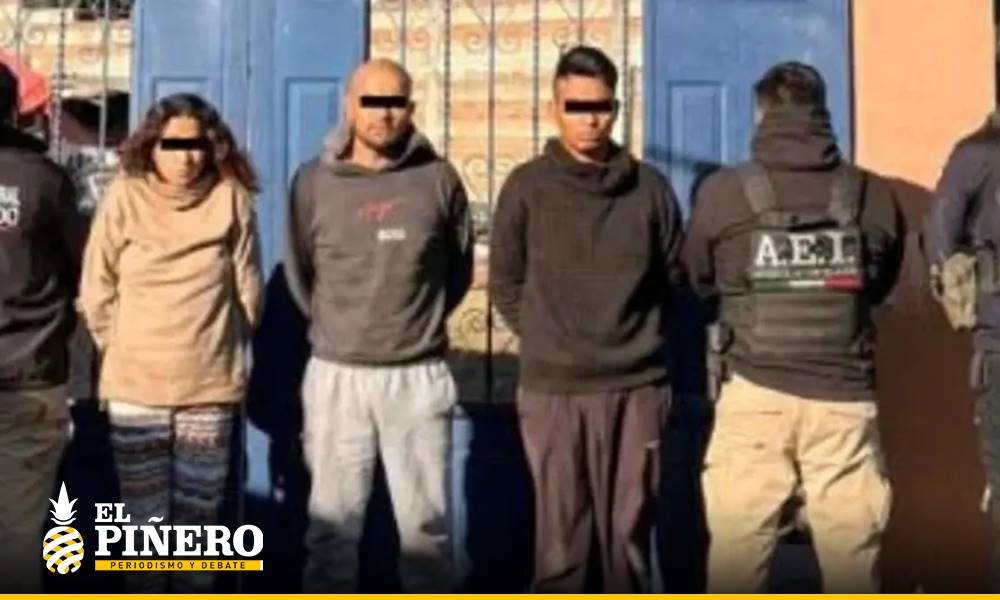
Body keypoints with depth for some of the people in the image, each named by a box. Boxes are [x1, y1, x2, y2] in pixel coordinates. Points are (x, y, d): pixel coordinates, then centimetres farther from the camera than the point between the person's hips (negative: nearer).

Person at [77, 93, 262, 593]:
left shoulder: (231, 199, -3)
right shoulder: (123, 198, -3)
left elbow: (248, 290, 3)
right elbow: (96, 292, 3)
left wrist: (219, 346, 9)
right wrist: (123, 352, 7)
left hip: (210, 386, 0)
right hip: (134, 388, 0)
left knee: (198, 518, 8)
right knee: (145, 521, 6)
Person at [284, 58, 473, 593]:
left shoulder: (439, 179, -1)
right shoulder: (314, 181, 0)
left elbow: (460, 270, 11)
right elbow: (298, 273, 12)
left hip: (419, 376, 0)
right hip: (337, 374, 1)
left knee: (426, 519, 10)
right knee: (333, 520, 10)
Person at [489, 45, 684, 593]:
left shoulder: (649, 187, 3)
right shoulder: (527, 186, 0)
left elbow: (673, 277, 12)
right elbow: (505, 285, 6)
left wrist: (638, 336, 9)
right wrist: (548, 340, 5)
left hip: (637, 387, 2)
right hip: (553, 390, -1)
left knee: (628, 534, 10)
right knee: (561, 538, 5)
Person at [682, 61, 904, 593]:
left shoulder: (723, 192, -5)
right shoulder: (874, 196, 1)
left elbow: (698, 281, 11)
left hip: (755, 396, -1)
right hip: (845, 400, 2)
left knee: (736, 560, 7)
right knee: (854, 562, 10)